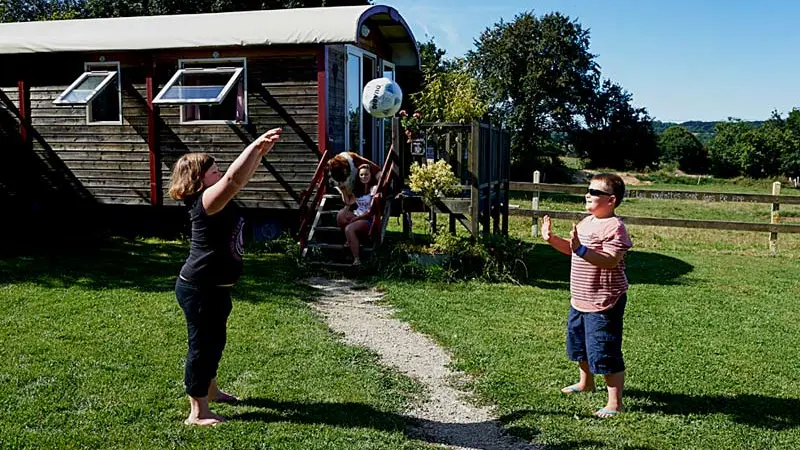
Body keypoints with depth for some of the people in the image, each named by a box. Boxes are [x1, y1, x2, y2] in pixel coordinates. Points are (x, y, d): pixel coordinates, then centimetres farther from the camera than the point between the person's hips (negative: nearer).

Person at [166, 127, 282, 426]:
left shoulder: (219, 200, 9)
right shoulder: (205, 201, -18)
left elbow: (243, 176, 14)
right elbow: (234, 178, -32)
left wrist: (261, 149, 3)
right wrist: (256, 144, -27)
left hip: (215, 287, 10)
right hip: (198, 289, -10)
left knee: (215, 341, 23)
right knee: (202, 345, -2)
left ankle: (210, 390, 43)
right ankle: (197, 414, 8)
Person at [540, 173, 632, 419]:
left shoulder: (614, 227, -20)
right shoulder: (586, 222, 9)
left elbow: (611, 261, -30)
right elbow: (571, 248, 19)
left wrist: (581, 250, -38)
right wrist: (552, 239, 4)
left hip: (604, 303, -10)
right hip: (580, 300, 10)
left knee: (605, 353, -3)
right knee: (579, 344, 26)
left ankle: (615, 402, 8)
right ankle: (586, 382, 47)